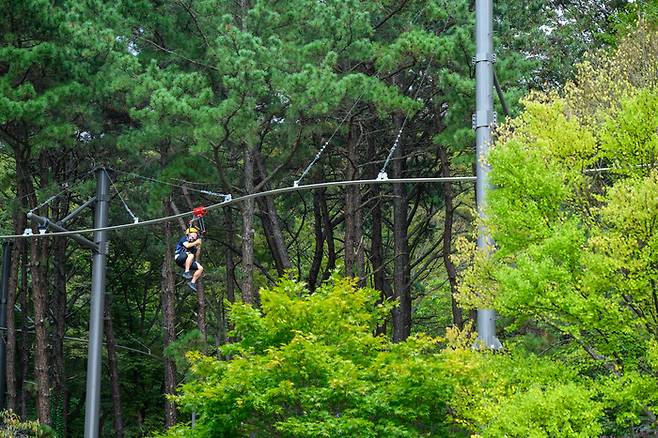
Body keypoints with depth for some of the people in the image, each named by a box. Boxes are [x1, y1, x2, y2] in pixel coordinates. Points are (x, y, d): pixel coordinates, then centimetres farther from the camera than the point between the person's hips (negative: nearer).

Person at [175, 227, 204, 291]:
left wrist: (199, 247, 7)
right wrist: (195, 242, -7)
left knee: (200, 268, -7)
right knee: (191, 255, -36)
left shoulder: (193, 244, 22)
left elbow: (196, 256, 15)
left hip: (186, 262, 7)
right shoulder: (185, 238, 6)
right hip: (179, 258, -7)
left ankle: (192, 282, -8)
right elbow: (187, 245, -17)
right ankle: (186, 272, -36)